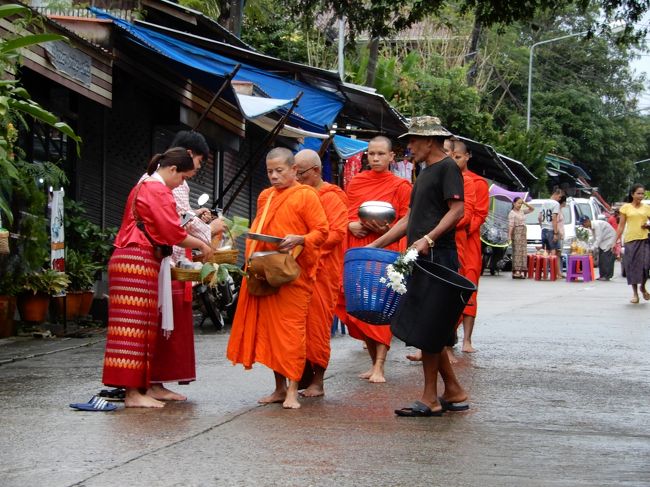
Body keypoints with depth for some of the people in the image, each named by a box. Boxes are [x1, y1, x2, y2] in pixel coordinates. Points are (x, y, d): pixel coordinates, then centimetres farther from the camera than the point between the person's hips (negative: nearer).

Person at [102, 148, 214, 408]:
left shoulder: (143, 188, 23)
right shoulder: (159, 192, -9)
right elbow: (173, 233, -13)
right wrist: (201, 245, 1)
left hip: (128, 259, 10)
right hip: (139, 262, -10)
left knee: (142, 327, 8)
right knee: (135, 326, -10)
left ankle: (140, 387, 8)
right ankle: (133, 392, -11)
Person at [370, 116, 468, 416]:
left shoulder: (448, 168, -5)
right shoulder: (425, 173, 23)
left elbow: (457, 210, -16)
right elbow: (410, 219, 25)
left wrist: (429, 238, -26)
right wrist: (376, 245, 21)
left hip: (438, 256, -10)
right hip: (421, 259, 10)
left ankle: (430, 399, -3)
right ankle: (454, 392, 17)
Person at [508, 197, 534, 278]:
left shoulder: (522, 211, 14)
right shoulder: (512, 213, -4)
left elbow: (532, 209, 21)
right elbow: (511, 225, -12)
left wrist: (525, 204, 7)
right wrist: (509, 235, -20)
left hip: (523, 232, 7)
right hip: (516, 232, -7)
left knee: (523, 251, 2)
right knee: (517, 251, -11)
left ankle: (522, 271, 1)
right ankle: (516, 271, -13)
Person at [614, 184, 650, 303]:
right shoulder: (626, 207, 6)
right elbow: (621, 226, 7)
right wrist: (616, 241, 2)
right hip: (630, 240, -1)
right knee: (633, 266, 0)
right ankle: (635, 293, 10)